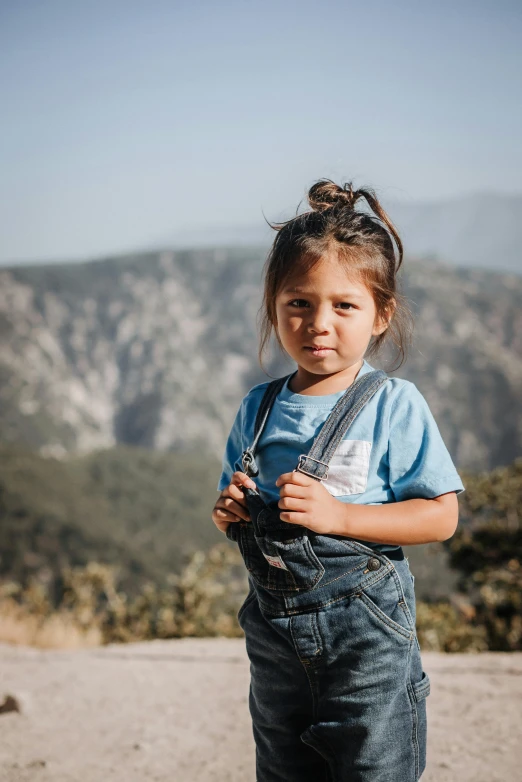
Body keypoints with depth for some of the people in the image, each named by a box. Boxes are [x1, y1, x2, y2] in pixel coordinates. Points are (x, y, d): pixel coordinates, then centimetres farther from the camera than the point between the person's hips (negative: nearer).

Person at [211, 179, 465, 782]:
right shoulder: (258, 409, 4)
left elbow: (441, 516, -12)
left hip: (365, 631, -4)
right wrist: (230, 513, -8)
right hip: (274, 630, 5)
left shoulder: (393, 404, -10)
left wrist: (340, 514, -22)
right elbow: (233, 502, 15)